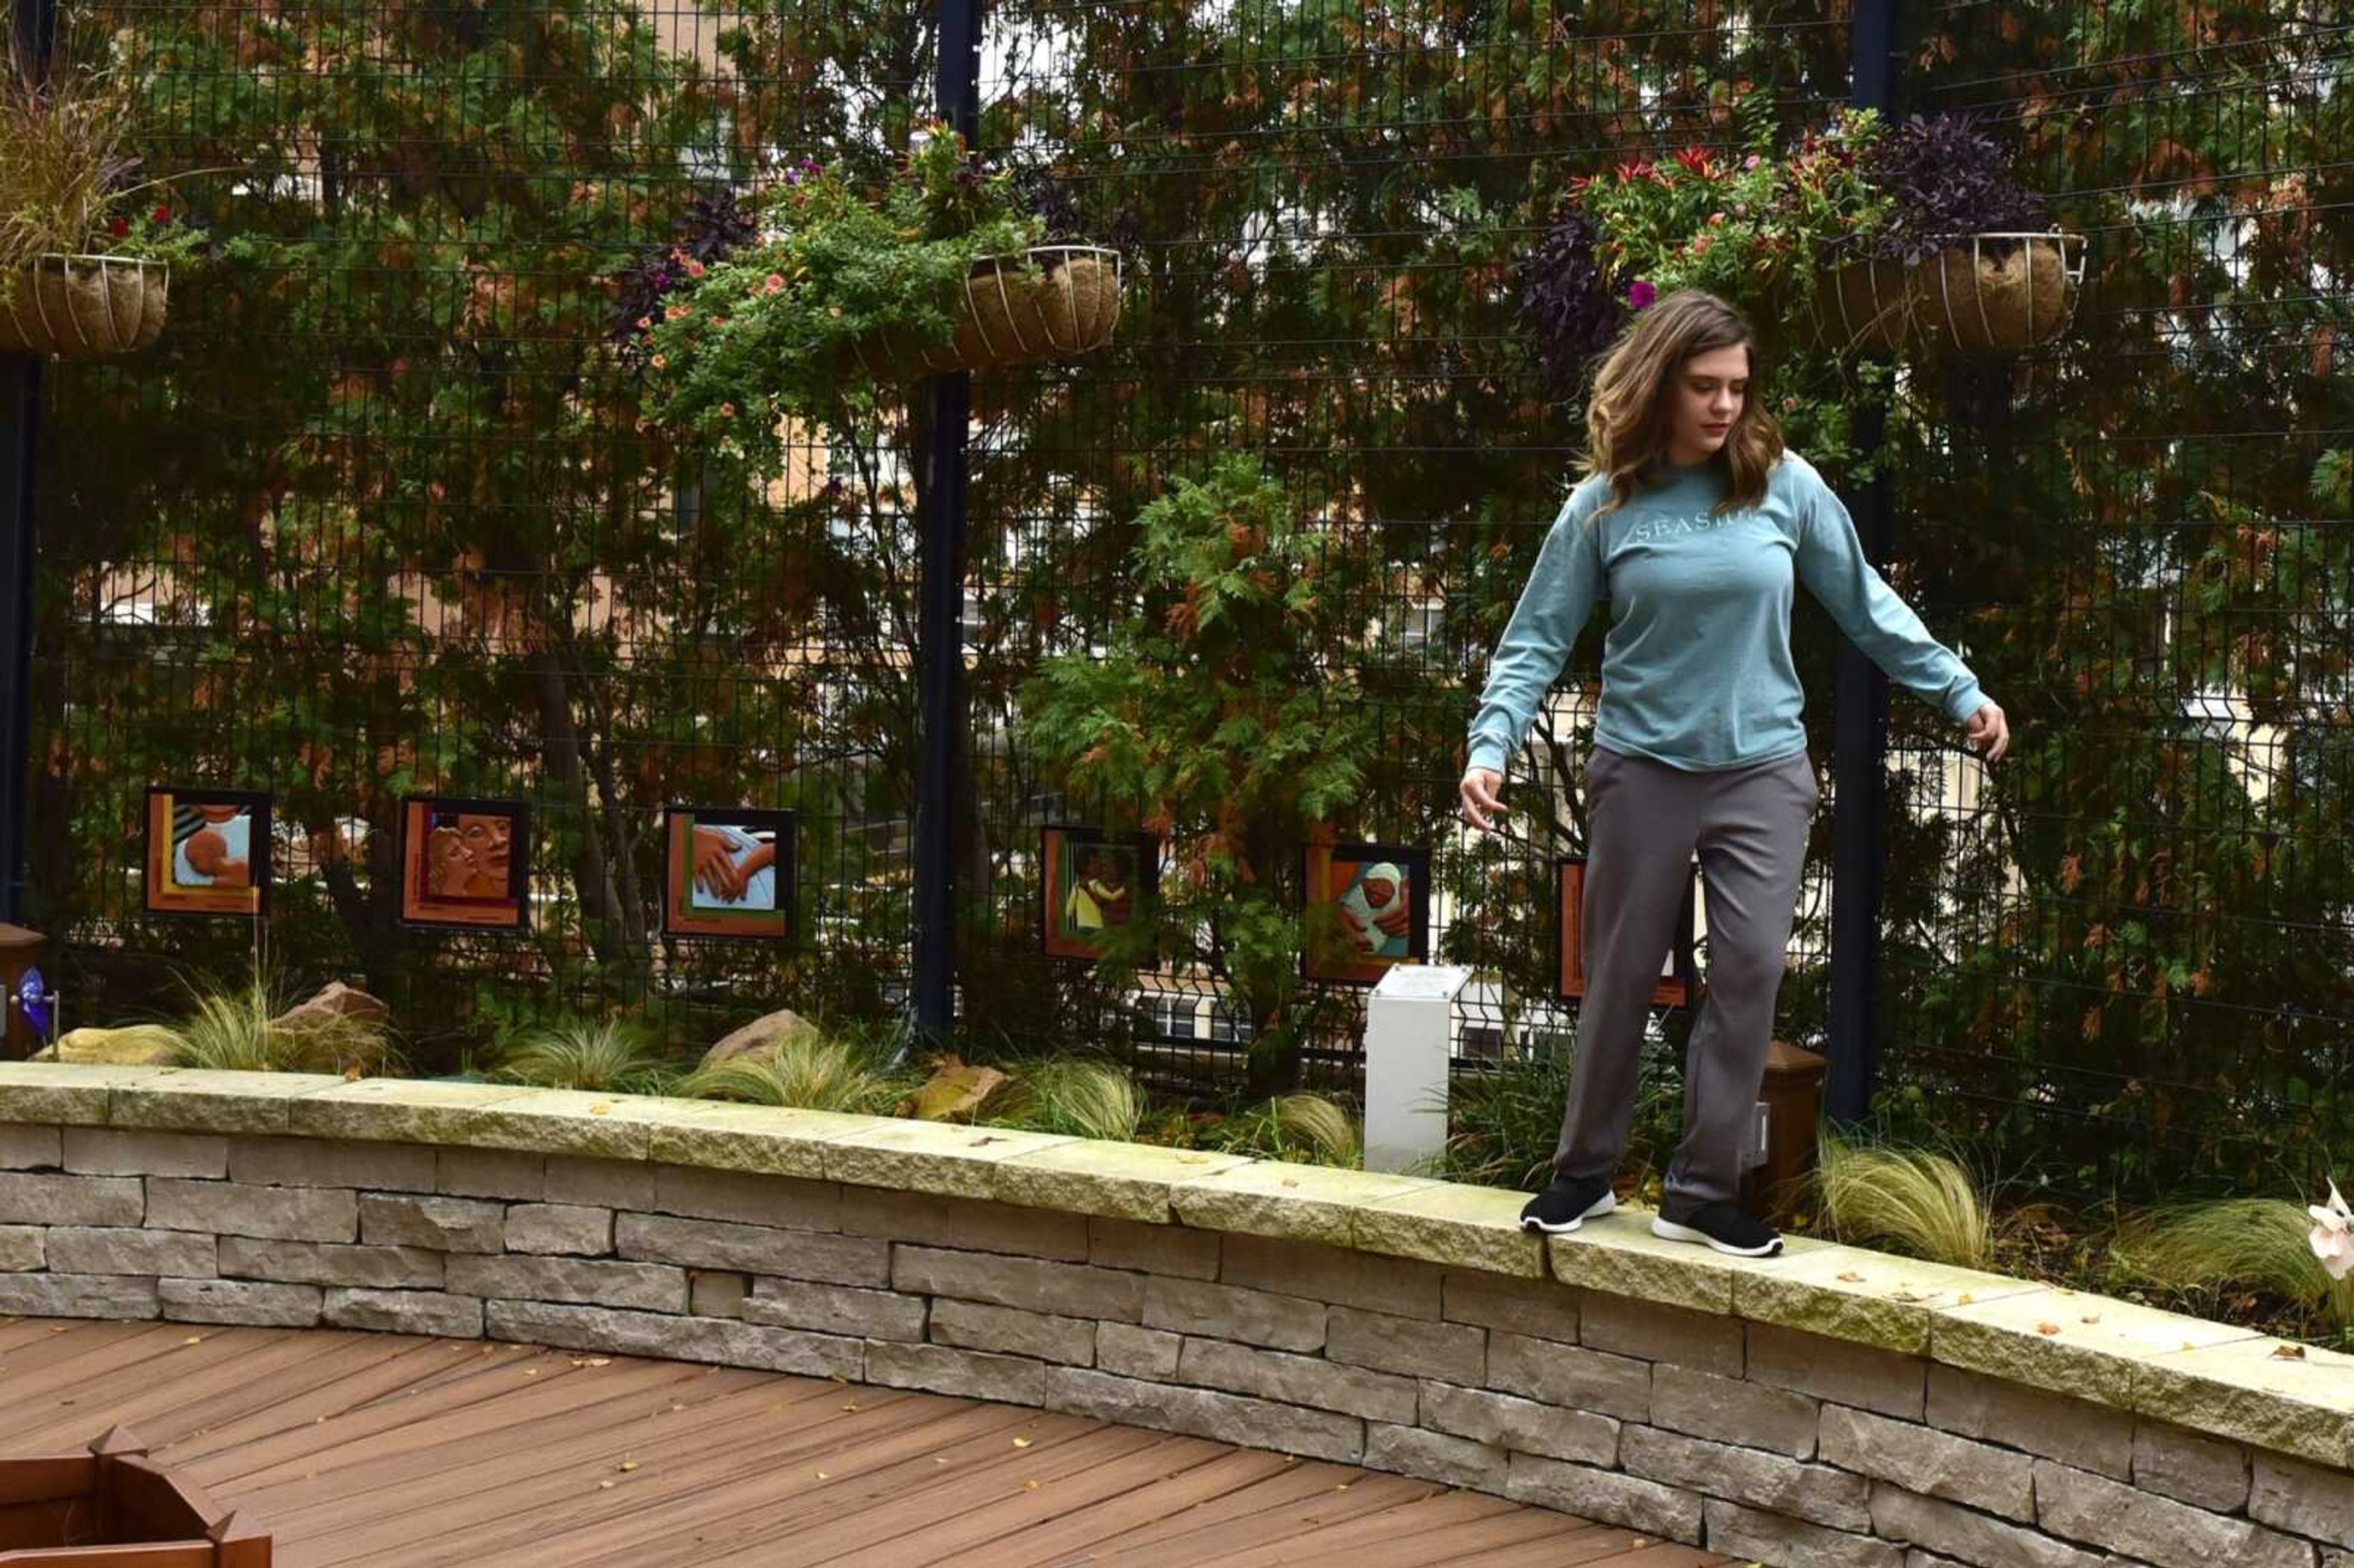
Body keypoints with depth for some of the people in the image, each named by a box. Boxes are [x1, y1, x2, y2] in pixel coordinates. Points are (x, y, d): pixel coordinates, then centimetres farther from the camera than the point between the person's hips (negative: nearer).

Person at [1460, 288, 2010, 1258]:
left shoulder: (1786, 486, -1)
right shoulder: (1604, 505, -4)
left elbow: (1866, 606, 8)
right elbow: (1537, 638, -2)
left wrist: (1959, 691, 8)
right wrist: (1490, 747, -14)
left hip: (1764, 771, 1)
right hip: (1641, 771, -1)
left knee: (1751, 969, -5)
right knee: (1620, 978, 7)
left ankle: (1703, 1190, 5)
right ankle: (1585, 1169, 23)